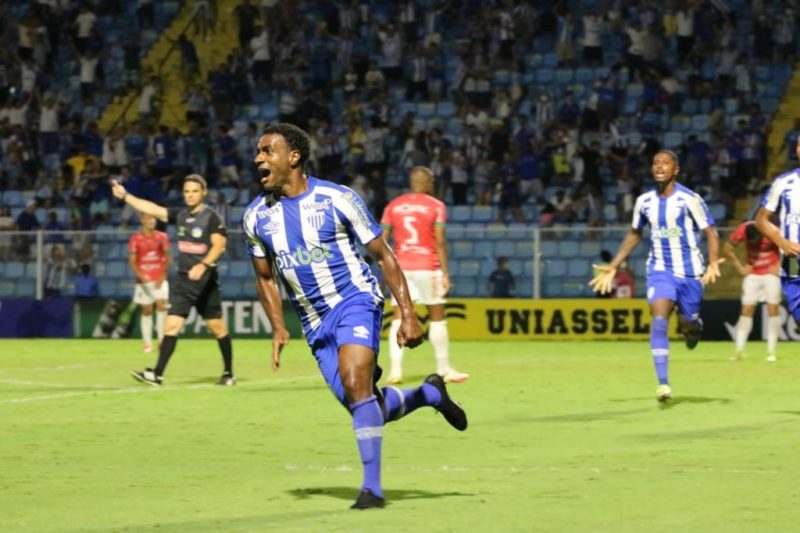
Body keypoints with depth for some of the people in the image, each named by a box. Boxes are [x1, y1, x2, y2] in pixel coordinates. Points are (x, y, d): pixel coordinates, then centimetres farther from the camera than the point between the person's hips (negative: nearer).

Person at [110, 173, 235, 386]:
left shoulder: (211, 217, -8)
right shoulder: (180, 215, 9)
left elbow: (219, 245, -16)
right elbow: (152, 209, 10)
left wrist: (203, 265, -31)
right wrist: (125, 196, 6)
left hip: (205, 281, -5)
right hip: (183, 281, 5)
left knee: (217, 327, 3)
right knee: (172, 325, -5)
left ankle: (229, 373, 16)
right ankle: (157, 375, -11)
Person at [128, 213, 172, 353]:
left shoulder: (162, 237, 4)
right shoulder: (135, 239, 1)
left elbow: (168, 257, 5)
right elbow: (132, 261, -2)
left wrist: (163, 275, -7)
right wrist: (140, 275, -18)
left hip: (159, 279, 0)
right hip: (143, 280, 0)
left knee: (161, 304, -16)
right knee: (146, 310, 1)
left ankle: (161, 339, -13)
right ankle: (147, 343, 7)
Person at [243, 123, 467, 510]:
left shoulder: (337, 200, -11)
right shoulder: (257, 216, 2)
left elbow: (383, 255, -5)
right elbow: (265, 277, 15)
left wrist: (407, 314, -10)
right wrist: (278, 329, 1)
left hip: (355, 301, -5)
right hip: (315, 323, 5)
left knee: (354, 380, -28)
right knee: (365, 408, 1)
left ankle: (372, 486, -20)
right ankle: (430, 393, 31)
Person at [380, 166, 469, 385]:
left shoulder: (393, 206, 7)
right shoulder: (436, 206, -2)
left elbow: (382, 241, 3)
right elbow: (440, 242, -9)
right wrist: (445, 272, -7)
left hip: (400, 267, 3)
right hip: (428, 267, -3)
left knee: (398, 317, 2)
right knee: (437, 317, 8)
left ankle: (395, 370, -7)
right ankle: (444, 369, 12)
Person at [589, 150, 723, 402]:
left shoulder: (690, 199, -11)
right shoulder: (644, 201, 2)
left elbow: (711, 233, -10)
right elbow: (634, 235, 17)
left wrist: (713, 263, -27)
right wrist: (613, 267, 13)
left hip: (689, 271, -2)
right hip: (660, 270, 2)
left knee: (688, 323, 8)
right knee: (659, 319, -20)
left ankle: (693, 325, 50)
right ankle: (662, 383, -24)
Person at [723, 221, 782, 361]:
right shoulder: (741, 230, -19)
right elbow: (727, 250, -3)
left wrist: (779, 266, -14)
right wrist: (740, 268, -5)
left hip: (771, 272, -2)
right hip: (752, 274, 2)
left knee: (773, 309, -9)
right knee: (746, 309, -4)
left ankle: (771, 351, -6)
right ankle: (739, 350, -3)